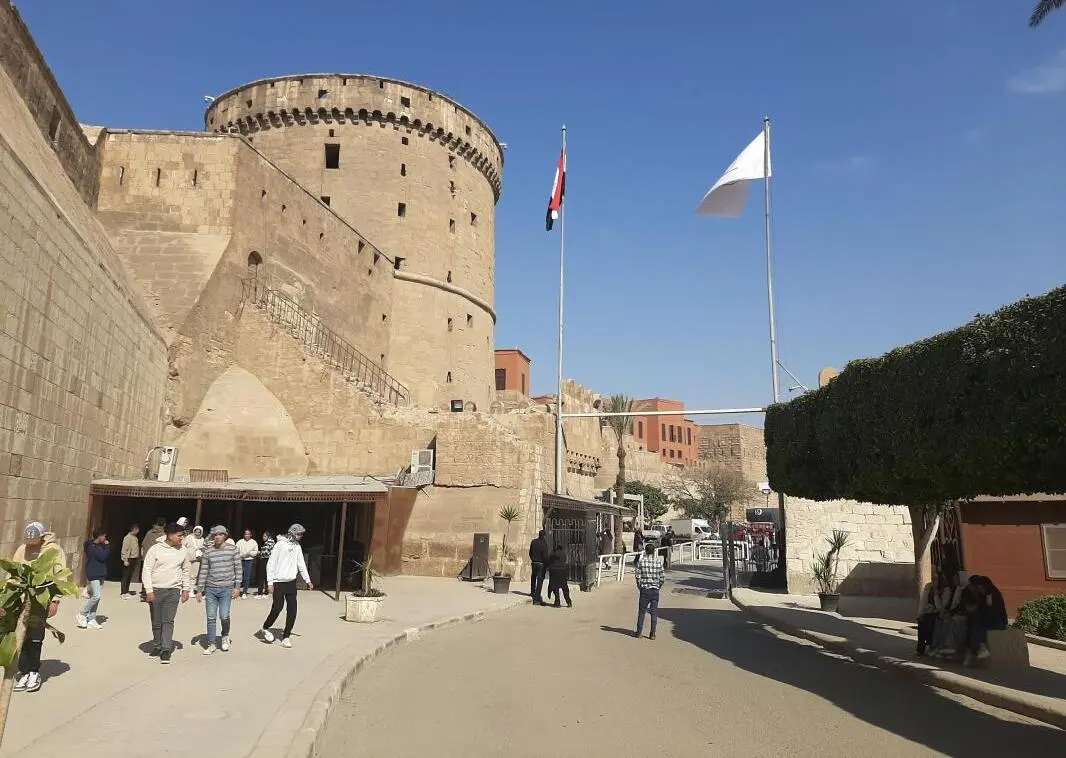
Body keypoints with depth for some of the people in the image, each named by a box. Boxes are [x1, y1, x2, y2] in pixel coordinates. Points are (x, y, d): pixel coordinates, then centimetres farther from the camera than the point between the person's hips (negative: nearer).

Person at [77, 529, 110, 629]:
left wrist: (107, 547, -1)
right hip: (93, 575, -9)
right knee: (96, 596, -16)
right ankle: (81, 616, -1)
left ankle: (91, 620, 12)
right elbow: (102, 556, -19)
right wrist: (107, 546, -8)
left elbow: (107, 556, 12)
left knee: (94, 597, 9)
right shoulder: (91, 547, -13)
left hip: (100, 575, 9)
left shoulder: (100, 546, 14)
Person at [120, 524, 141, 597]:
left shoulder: (135, 538, 13)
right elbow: (124, 550, -16)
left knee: (130, 576, 12)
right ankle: (124, 593, -2)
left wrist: (138, 558, 14)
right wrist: (125, 560, -19)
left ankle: (127, 591, 19)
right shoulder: (128, 537, -13)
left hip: (134, 559, 8)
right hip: (129, 559, -8)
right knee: (125, 576, -4)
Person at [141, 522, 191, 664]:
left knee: (168, 621, -4)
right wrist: (149, 591, -12)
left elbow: (185, 571, 13)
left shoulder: (182, 551, 3)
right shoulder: (155, 549, -9)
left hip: (173, 590, 1)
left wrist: (186, 589, 9)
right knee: (156, 622, 9)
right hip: (156, 590, -1)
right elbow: (146, 570, -8)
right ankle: (157, 647, 25)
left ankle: (166, 650, -2)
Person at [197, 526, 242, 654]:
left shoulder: (233, 549, -1)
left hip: (227, 588, -2)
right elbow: (203, 571, 7)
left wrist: (237, 587, -4)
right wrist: (200, 590, 5)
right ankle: (211, 644, 16)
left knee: (224, 616, -8)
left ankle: (225, 636, 21)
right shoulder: (207, 552, 4)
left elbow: (238, 569, 0)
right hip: (210, 589, 2)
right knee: (211, 618, 4)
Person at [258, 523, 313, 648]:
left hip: (291, 582, 6)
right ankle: (265, 628, 19)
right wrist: (270, 582, -14)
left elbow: (301, 564, 17)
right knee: (277, 608, -6)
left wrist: (307, 580, 15)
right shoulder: (280, 544, -9)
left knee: (292, 610, 0)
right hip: (279, 583, -6)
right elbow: (271, 564, -10)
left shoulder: (297, 546, 10)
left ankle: (286, 636, 10)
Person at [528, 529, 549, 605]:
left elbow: (530, 553, 10)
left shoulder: (533, 541, 2)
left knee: (533, 578, 26)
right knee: (540, 581, -1)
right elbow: (545, 556, -16)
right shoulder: (544, 543, -15)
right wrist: (547, 565, -6)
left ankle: (533, 593, 43)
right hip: (541, 564, -5)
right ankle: (536, 599, -5)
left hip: (534, 563, 5)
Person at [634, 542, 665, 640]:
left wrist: (639, 586, 7)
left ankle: (639, 632, 14)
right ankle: (653, 633, 8)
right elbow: (662, 577, -2)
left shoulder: (641, 561, -6)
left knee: (641, 611, 9)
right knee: (654, 612, 7)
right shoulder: (658, 561, -3)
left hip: (644, 589, -1)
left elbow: (638, 576, -8)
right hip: (655, 590, 1)